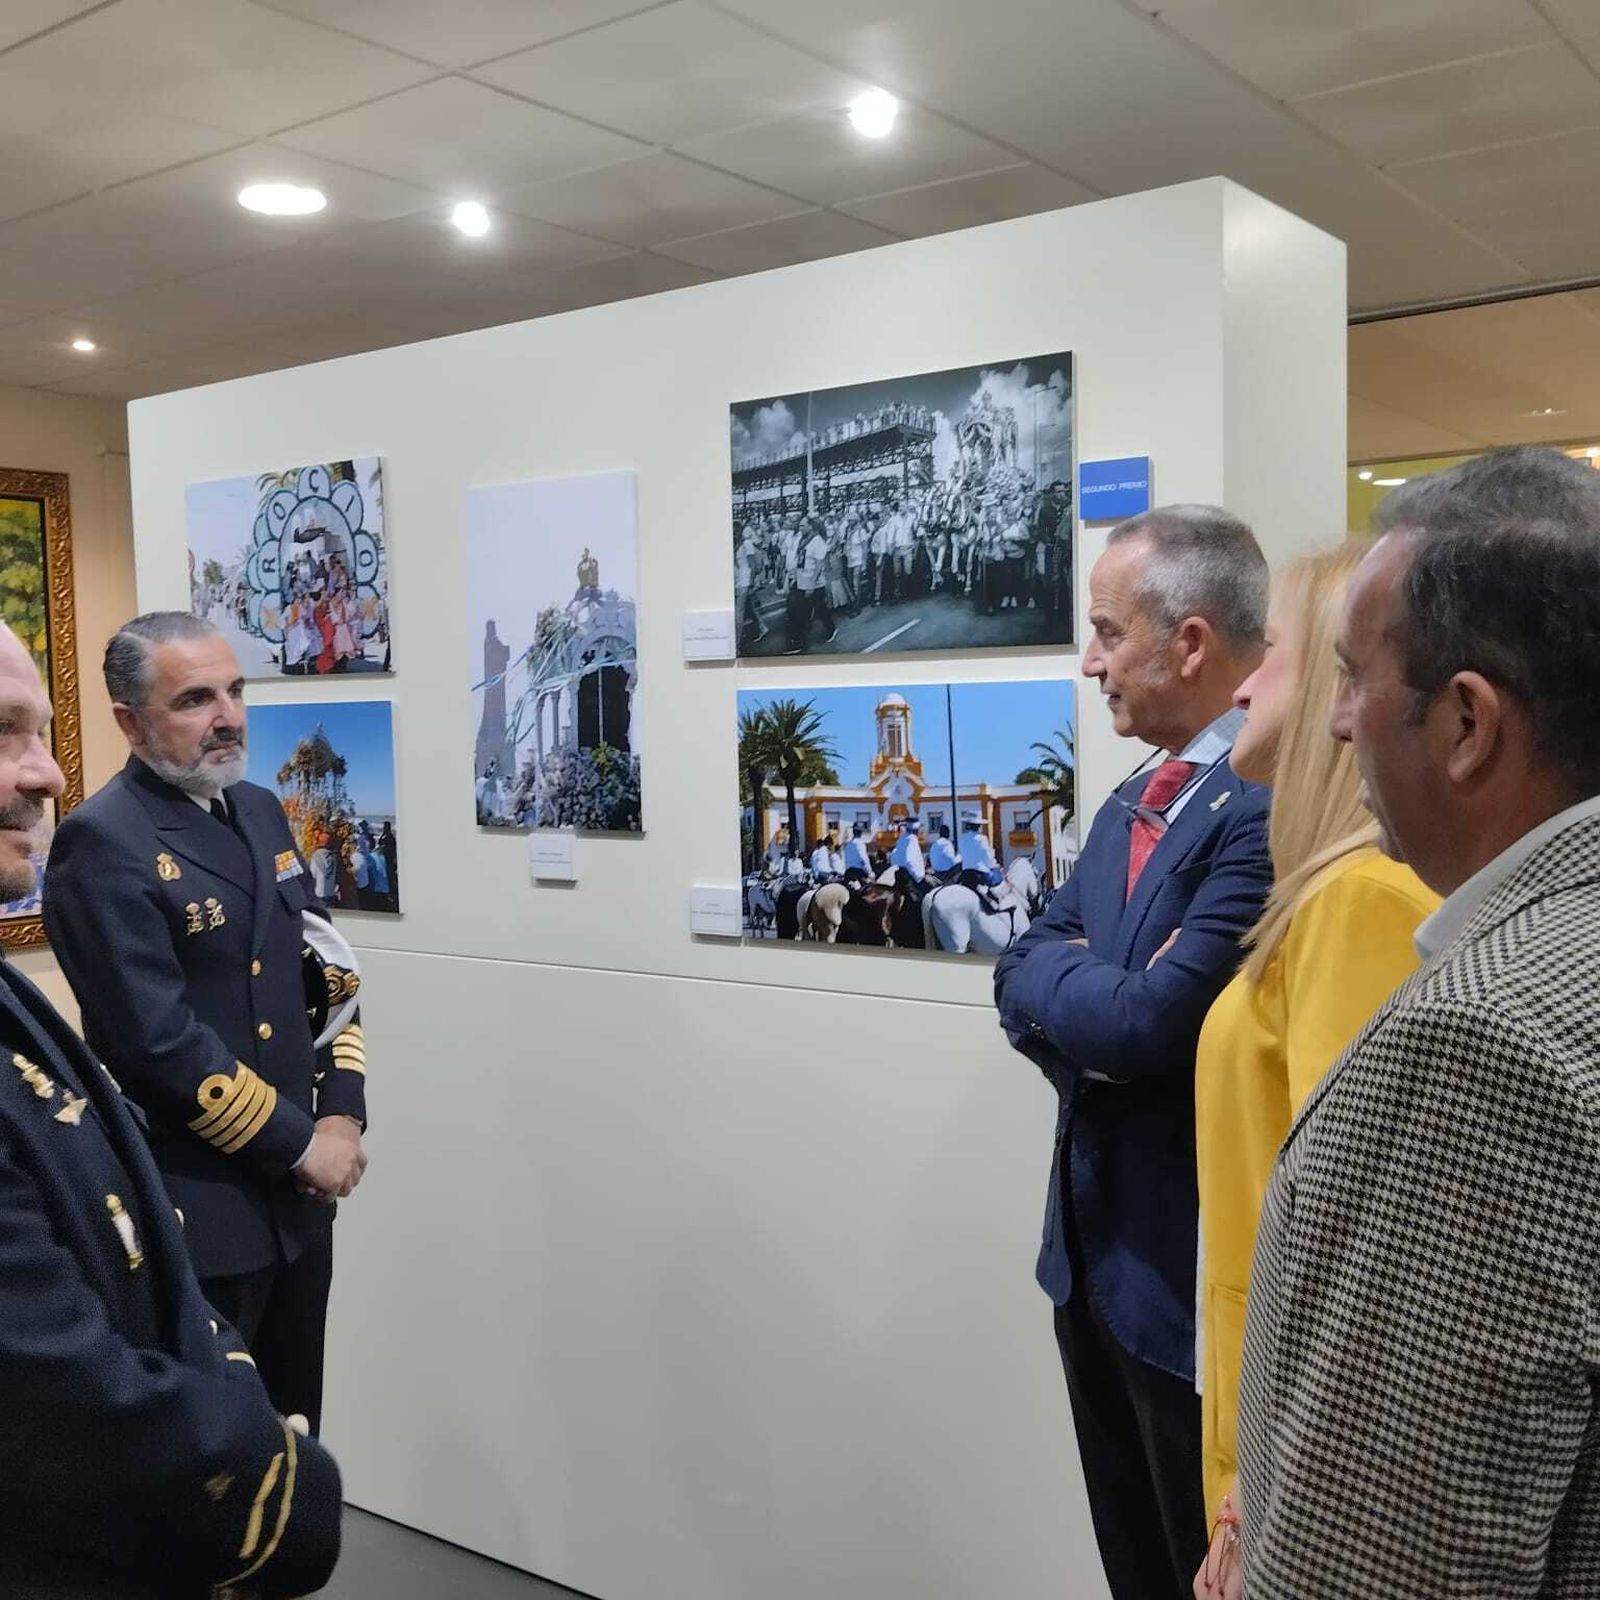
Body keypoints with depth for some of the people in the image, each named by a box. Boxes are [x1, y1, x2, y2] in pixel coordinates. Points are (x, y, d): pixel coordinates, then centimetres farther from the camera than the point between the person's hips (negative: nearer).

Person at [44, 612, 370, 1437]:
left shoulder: (261, 811, 9)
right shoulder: (101, 842, -16)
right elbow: (157, 1039, -22)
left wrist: (342, 1115, -1)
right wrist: (300, 1143, -16)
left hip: (297, 1199, 7)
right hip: (195, 1214, -7)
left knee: (293, 1435, 20)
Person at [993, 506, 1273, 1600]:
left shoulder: (1272, 807, -22)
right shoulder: (1131, 805, 9)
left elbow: (1149, 1021, -27)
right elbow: (1026, 977, 8)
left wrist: (1051, 974, -7)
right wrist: (1088, 1001, -13)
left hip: (1193, 1266, -8)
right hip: (1093, 1246, 9)